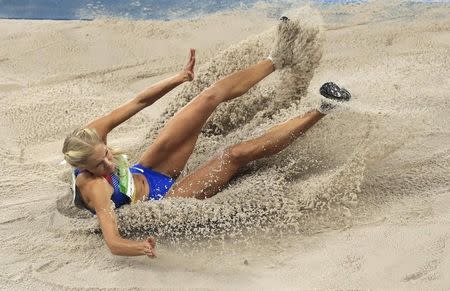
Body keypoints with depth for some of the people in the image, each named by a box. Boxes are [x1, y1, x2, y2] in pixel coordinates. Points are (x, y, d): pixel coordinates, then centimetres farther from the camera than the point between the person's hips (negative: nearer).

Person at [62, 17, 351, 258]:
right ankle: (320, 111, -8)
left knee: (211, 97, -7)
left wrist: (179, 77, -19)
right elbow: (113, 242, -47)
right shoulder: (95, 188, -37)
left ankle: (276, 60, 12)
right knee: (238, 154, -21)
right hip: (161, 197, -7)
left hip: (143, 172, 7)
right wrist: (139, 247, -70)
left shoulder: (91, 136, -19)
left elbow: (139, 101, -12)